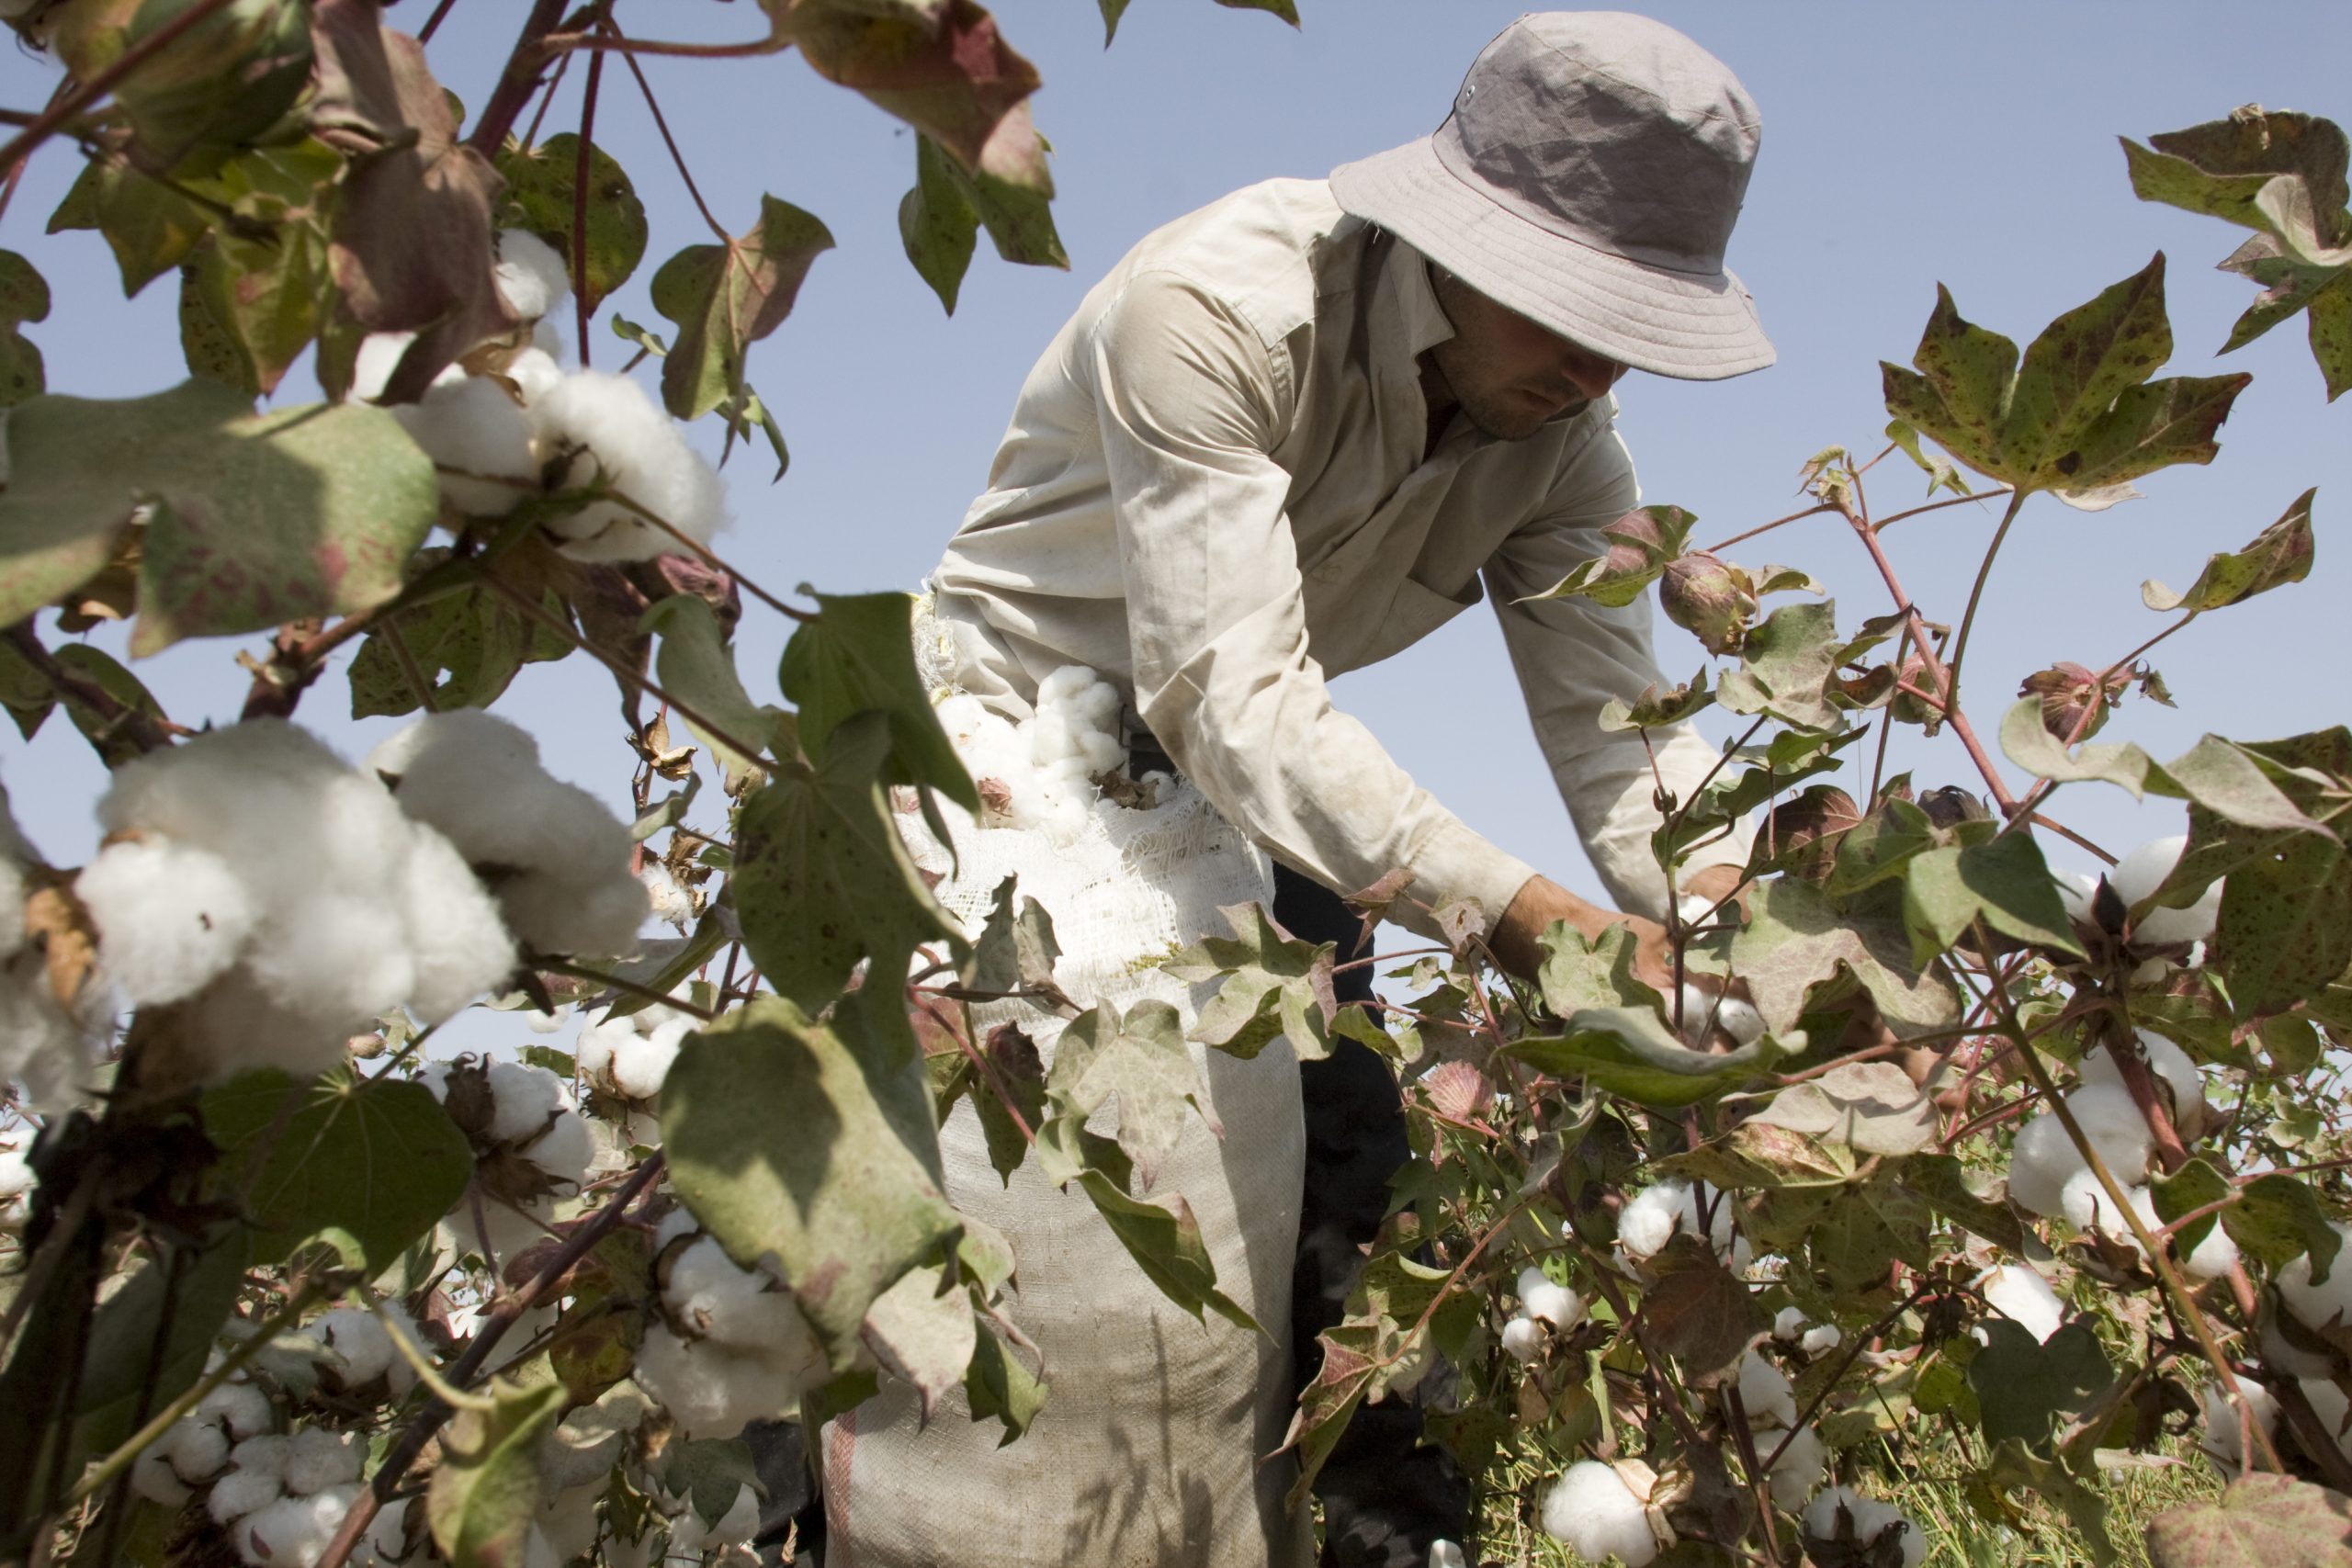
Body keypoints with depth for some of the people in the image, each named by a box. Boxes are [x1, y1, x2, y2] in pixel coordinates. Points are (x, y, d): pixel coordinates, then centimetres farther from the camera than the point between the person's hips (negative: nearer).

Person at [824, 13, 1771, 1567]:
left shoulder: (1565, 426, -11)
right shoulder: (1214, 312, -32)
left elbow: (1613, 717, -17)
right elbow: (1231, 694, -40)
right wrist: (1518, 913, -48)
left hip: (1240, 785, 6)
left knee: (1345, 1161, 0)